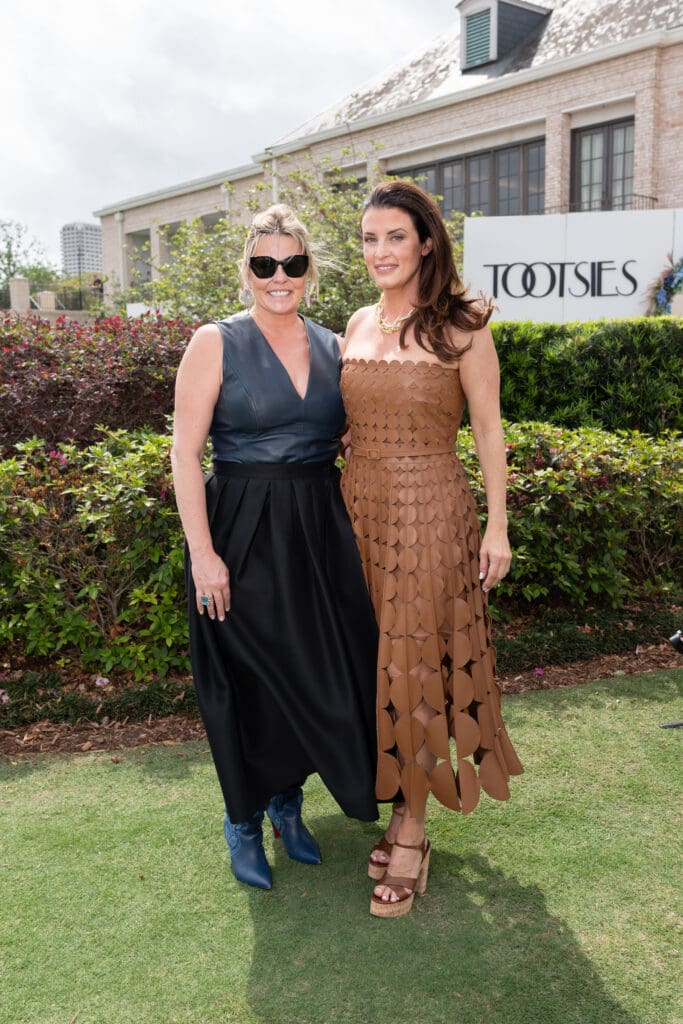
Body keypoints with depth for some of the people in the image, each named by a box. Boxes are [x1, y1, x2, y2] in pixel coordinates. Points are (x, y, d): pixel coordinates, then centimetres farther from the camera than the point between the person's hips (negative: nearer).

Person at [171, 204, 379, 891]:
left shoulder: (331, 346, 8)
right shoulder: (216, 343, -5)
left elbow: (352, 439, 16)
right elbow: (185, 452, -10)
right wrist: (201, 553, -16)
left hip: (320, 532, 5)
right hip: (242, 532, -4)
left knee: (317, 675, 10)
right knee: (249, 682, 5)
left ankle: (287, 800, 35)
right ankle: (243, 821, 28)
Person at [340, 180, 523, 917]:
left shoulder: (460, 328, -6)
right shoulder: (358, 325, 9)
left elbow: (488, 430, -4)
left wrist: (497, 526, -7)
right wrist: (343, 506, 12)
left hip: (429, 510, -5)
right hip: (360, 505, 5)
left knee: (416, 663, -1)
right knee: (375, 663, 10)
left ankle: (412, 832, 14)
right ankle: (399, 805, 27)